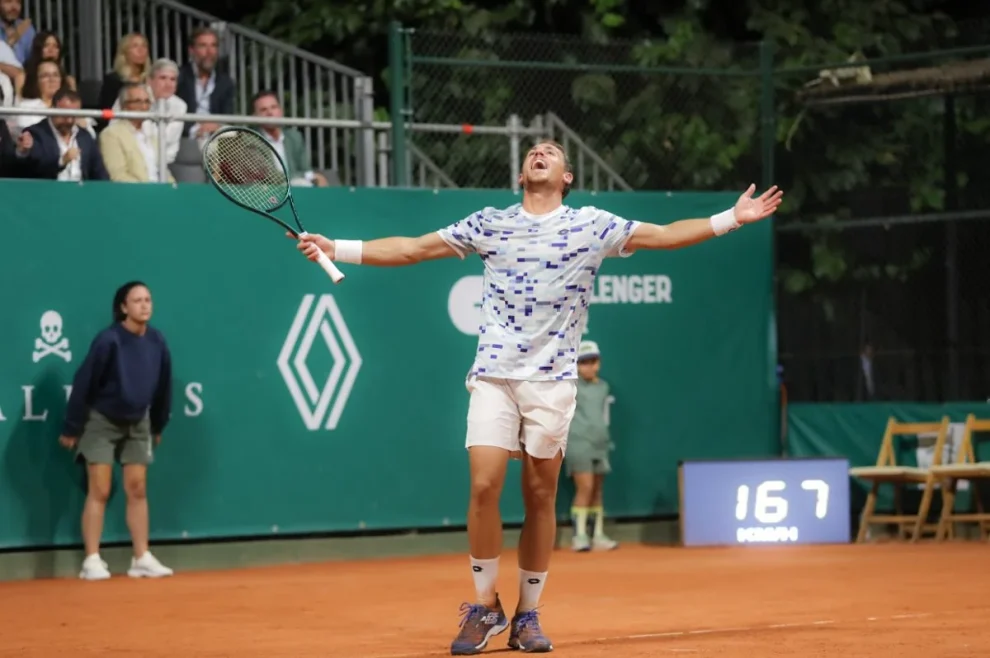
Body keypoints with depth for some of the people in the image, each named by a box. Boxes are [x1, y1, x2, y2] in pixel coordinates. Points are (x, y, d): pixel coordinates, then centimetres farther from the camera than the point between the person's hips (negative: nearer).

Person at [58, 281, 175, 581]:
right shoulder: (109, 340, -22)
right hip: (101, 421, -5)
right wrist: (72, 428, -12)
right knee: (100, 491, -5)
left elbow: (163, 385, 6)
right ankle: (92, 561, -2)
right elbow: (83, 384, -16)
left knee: (137, 489, 5)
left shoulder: (157, 342, -8)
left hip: (137, 423, 5)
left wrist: (158, 426, 13)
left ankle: (142, 559, 9)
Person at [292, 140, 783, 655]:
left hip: (552, 381, 0)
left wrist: (730, 219, -5)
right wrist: (336, 249, 5)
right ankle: (486, 607, 3)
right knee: (484, 485, -12)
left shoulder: (592, 225, 7)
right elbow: (411, 249, 11)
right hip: (494, 376, 0)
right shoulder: (488, 224, 9)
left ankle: (527, 615, 15)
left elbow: (665, 235, 4)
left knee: (540, 497, 3)